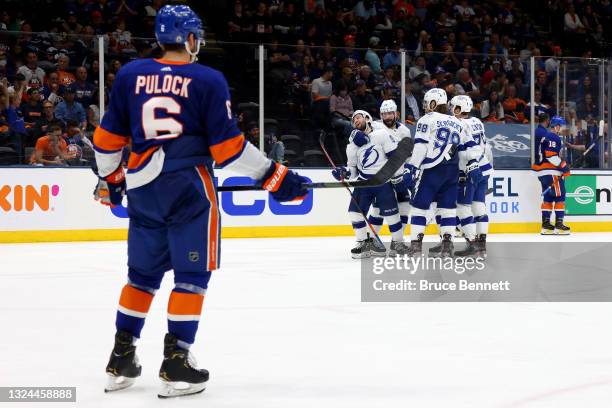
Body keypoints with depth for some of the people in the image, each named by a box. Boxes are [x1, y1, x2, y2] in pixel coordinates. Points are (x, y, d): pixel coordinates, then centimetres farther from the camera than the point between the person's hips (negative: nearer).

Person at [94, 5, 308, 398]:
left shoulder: (129, 74, 7)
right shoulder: (208, 80, -4)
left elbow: (110, 136, 10)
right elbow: (228, 147, -8)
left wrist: (110, 178, 26)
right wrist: (276, 177, 0)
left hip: (142, 189, 5)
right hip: (188, 189, -5)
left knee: (143, 273, 17)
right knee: (191, 275, 4)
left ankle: (121, 359, 19)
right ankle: (176, 363, 1)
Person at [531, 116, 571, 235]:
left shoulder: (544, 136, 19)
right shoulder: (554, 138, -12)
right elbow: (552, 156, -21)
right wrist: (564, 166, -14)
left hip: (542, 172, 10)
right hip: (551, 172, -10)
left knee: (548, 197, 12)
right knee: (560, 196, -6)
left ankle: (546, 225, 11)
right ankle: (559, 225, -8)